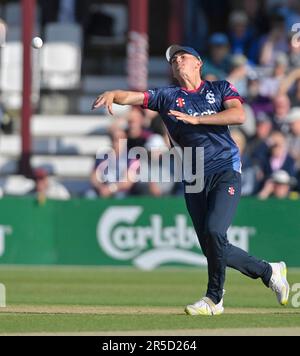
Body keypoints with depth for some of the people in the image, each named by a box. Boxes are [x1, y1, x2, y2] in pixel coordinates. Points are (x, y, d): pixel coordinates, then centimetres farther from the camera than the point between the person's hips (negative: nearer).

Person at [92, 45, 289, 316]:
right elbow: (131, 97, 2)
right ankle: (269, 272, 21)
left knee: (213, 232, -22)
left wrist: (195, 119, -14)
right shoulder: (167, 96, 15)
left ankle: (214, 298, -3)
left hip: (226, 169, -4)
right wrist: (112, 95, -21)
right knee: (213, 249, 0)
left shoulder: (220, 89, 10)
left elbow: (239, 115, -8)